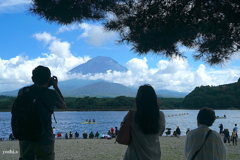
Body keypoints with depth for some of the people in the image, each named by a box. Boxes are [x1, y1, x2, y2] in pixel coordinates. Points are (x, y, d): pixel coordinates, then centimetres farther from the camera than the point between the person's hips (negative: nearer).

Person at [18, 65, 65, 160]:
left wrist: (45, 88, 18)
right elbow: (63, 106, 9)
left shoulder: (22, 92, 0)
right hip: (44, 141, -4)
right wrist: (56, 87, 12)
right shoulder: (51, 94, -11)